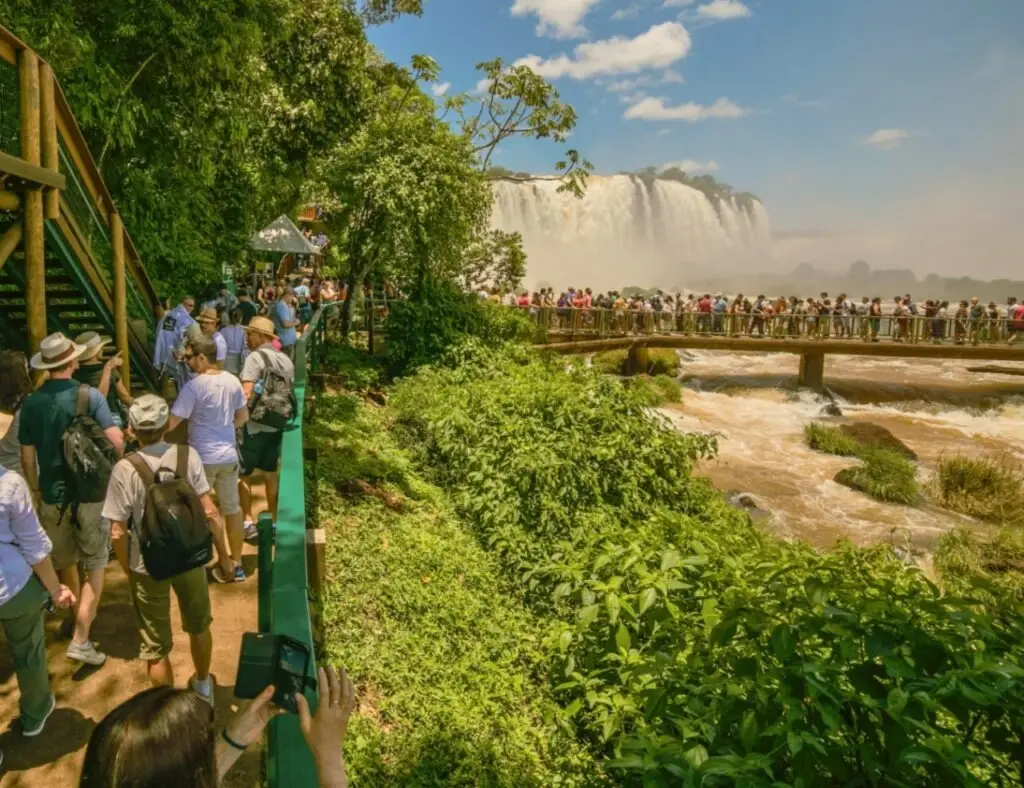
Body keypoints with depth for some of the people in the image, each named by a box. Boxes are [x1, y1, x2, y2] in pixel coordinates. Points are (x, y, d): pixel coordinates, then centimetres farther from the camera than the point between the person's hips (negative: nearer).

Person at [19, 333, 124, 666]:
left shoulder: (30, 404, -3)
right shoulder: (90, 396, -15)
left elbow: (27, 458, 4)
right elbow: (117, 443, -21)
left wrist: (36, 491, 17)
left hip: (52, 495, 4)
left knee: (65, 563, 22)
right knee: (94, 567, 9)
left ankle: (79, 616, 43)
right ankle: (80, 639, 3)